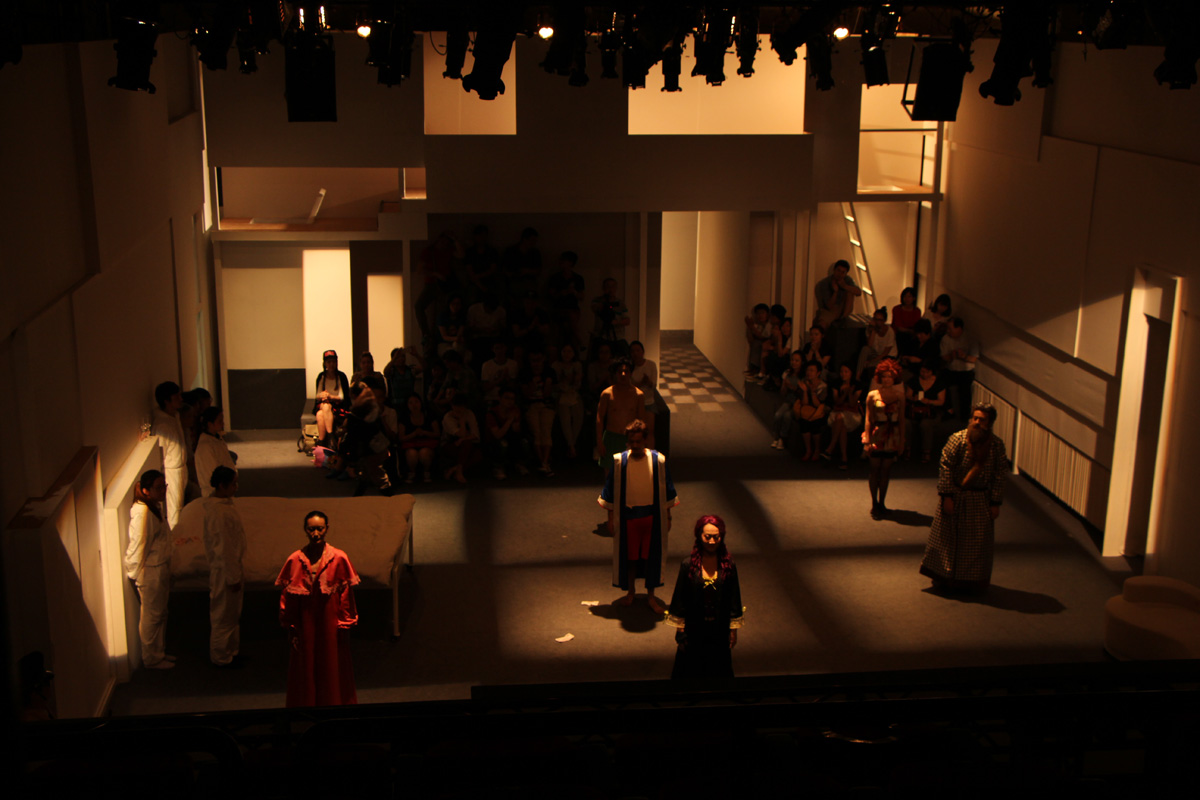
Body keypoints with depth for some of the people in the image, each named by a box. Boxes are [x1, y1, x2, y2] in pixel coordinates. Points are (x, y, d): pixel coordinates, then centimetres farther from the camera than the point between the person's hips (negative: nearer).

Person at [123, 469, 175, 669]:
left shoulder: (156, 507, 7)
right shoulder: (142, 512, -23)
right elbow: (139, 546, -20)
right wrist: (139, 577, -16)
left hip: (161, 568, 9)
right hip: (150, 572, -9)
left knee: (160, 613, 19)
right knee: (152, 615, 4)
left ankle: (159, 652, 32)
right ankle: (152, 659, 16)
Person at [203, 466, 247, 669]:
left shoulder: (220, 503, 3)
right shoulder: (220, 512, -29)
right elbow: (224, 548, -25)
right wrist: (233, 577, -18)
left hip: (229, 564, 10)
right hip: (225, 568, -10)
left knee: (232, 612, 22)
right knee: (224, 614, 7)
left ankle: (230, 651, 36)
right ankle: (221, 657, 22)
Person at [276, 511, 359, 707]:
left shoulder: (339, 559, -8)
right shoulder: (295, 560, -5)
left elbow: (346, 595, -3)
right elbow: (287, 597, 1)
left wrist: (344, 625, -4)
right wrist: (291, 630, 2)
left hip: (330, 625, -1)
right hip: (305, 626, 1)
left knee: (333, 673, 9)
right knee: (305, 674, 10)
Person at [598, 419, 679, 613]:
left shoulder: (658, 461, -8)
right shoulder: (619, 461, -9)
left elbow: (666, 491, 1)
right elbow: (611, 492, -1)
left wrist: (668, 517, 4)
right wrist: (611, 519, 0)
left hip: (652, 516, 0)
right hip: (628, 516, 0)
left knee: (651, 555, 8)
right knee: (629, 556, 12)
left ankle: (650, 595, 23)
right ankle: (630, 593, 30)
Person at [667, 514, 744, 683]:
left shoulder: (728, 565, -8)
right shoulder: (688, 565, -12)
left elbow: (734, 599, 0)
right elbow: (680, 599, -5)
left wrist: (734, 630, 3)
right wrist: (680, 631, -2)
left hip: (720, 630, 1)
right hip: (694, 629, -1)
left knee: (718, 670, 14)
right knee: (690, 671, 11)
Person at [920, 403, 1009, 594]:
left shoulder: (997, 445, -5)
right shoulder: (957, 439, -12)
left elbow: (999, 476, -1)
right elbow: (946, 468, -11)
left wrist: (995, 503, -4)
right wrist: (946, 496, -14)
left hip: (980, 500, 2)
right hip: (956, 496, -1)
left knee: (977, 542, 8)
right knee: (947, 537, 8)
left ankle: (972, 580, 24)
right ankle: (943, 577, 23)